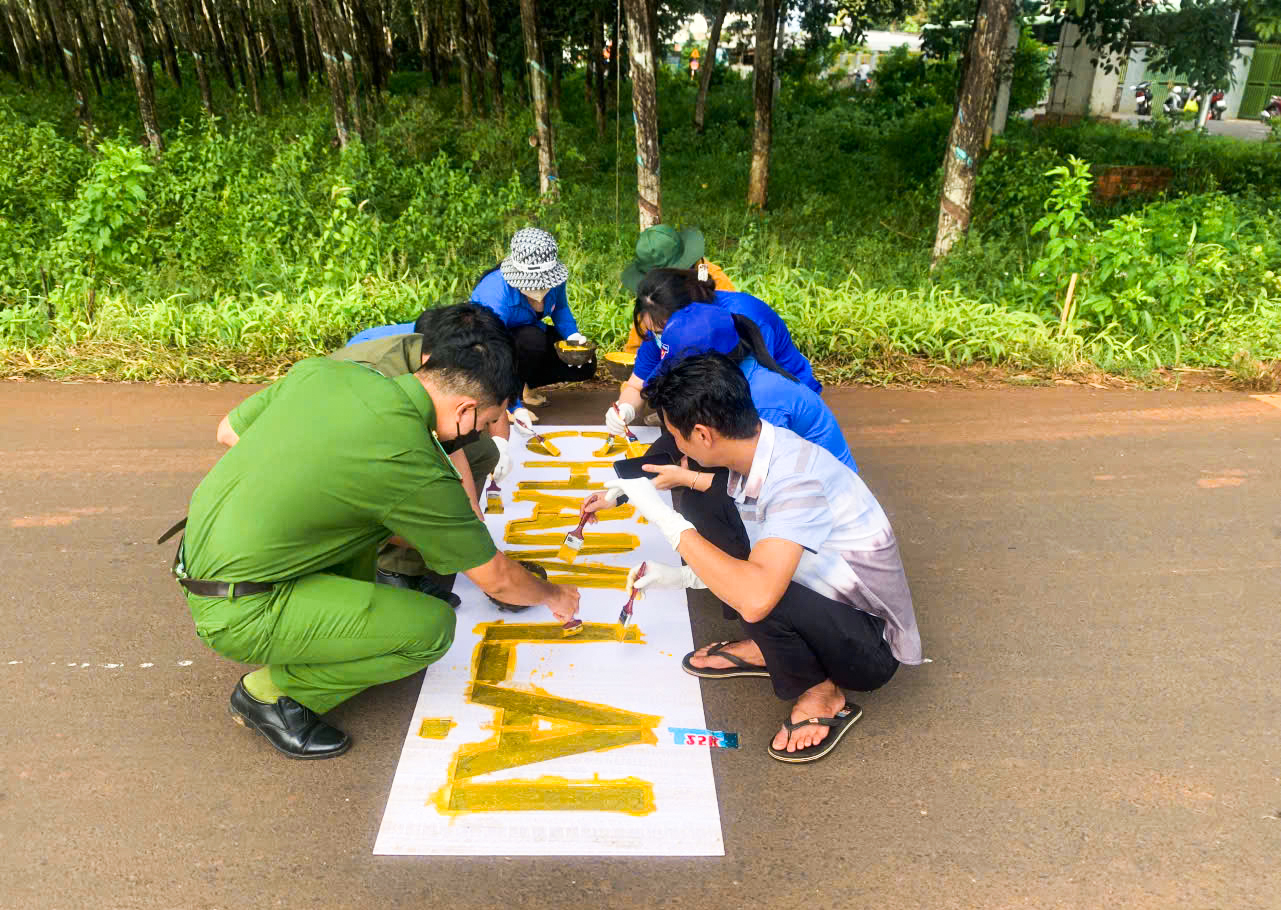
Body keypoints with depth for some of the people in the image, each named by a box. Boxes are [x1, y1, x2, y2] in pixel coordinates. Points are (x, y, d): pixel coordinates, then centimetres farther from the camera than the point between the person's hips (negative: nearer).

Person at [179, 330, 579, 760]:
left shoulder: (324, 369, -3)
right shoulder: (418, 469, -21)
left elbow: (228, 431, 13)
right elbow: (496, 579, -8)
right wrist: (554, 596, 13)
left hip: (198, 558, 8)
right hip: (237, 613, -8)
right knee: (433, 627, -12)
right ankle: (270, 692, 5)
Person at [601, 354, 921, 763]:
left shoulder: (797, 477, -32)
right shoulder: (753, 453, -6)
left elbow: (756, 596, -45)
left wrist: (663, 516, -35)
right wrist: (678, 577, 3)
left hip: (870, 647, -8)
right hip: (818, 604, 8)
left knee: (756, 591, -34)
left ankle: (821, 694, -4)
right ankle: (762, 648, 16)